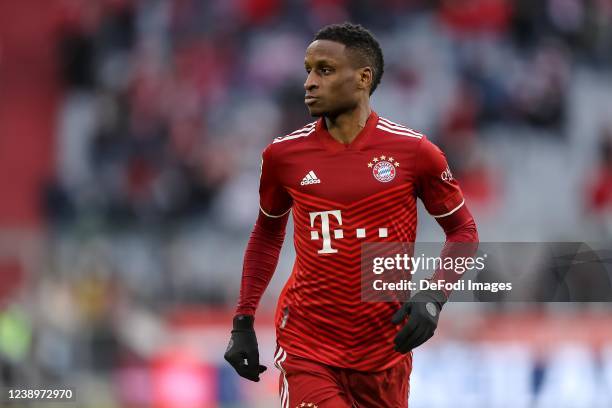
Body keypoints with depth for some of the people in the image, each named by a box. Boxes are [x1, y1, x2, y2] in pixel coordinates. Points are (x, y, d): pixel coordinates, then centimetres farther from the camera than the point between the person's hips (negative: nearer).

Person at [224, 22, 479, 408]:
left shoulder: (413, 151, -6)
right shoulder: (285, 154, 0)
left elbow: (463, 230, 4)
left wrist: (434, 297, -12)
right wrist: (243, 322, 12)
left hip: (385, 351, 0)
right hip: (306, 350, 0)